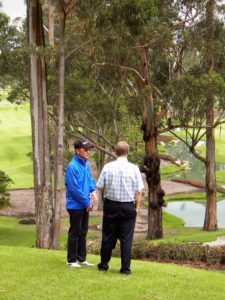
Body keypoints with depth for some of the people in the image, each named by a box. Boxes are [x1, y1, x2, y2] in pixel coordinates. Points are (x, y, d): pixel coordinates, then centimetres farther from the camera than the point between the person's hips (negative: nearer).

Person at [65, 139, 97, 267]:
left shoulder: (86, 164, 6)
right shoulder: (72, 166, -19)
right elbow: (74, 188, -21)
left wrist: (93, 190, -7)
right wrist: (87, 202, -15)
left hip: (85, 205, 8)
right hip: (75, 205, -8)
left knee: (83, 232, 15)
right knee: (75, 233, 1)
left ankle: (82, 258, 25)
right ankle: (71, 260, 12)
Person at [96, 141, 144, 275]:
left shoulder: (108, 167, -5)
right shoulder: (134, 169, -8)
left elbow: (100, 187, -1)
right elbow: (138, 191, -7)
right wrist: (137, 207, 4)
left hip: (110, 205, 2)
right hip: (128, 207, -2)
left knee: (108, 236, 13)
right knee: (126, 238, 4)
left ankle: (104, 264, 22)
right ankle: (125, 268, 6)